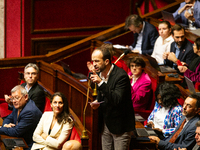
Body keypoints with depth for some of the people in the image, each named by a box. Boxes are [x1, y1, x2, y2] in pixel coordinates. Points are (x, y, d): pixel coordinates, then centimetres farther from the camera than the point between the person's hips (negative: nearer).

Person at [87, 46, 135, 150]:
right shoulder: (99, 74, 5)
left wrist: (101, 83, -34)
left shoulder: (121, 76, -20)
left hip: (120, 126, -8)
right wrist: (97, 102, -2)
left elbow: (117, 100, -30)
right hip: (105, 124, 8)